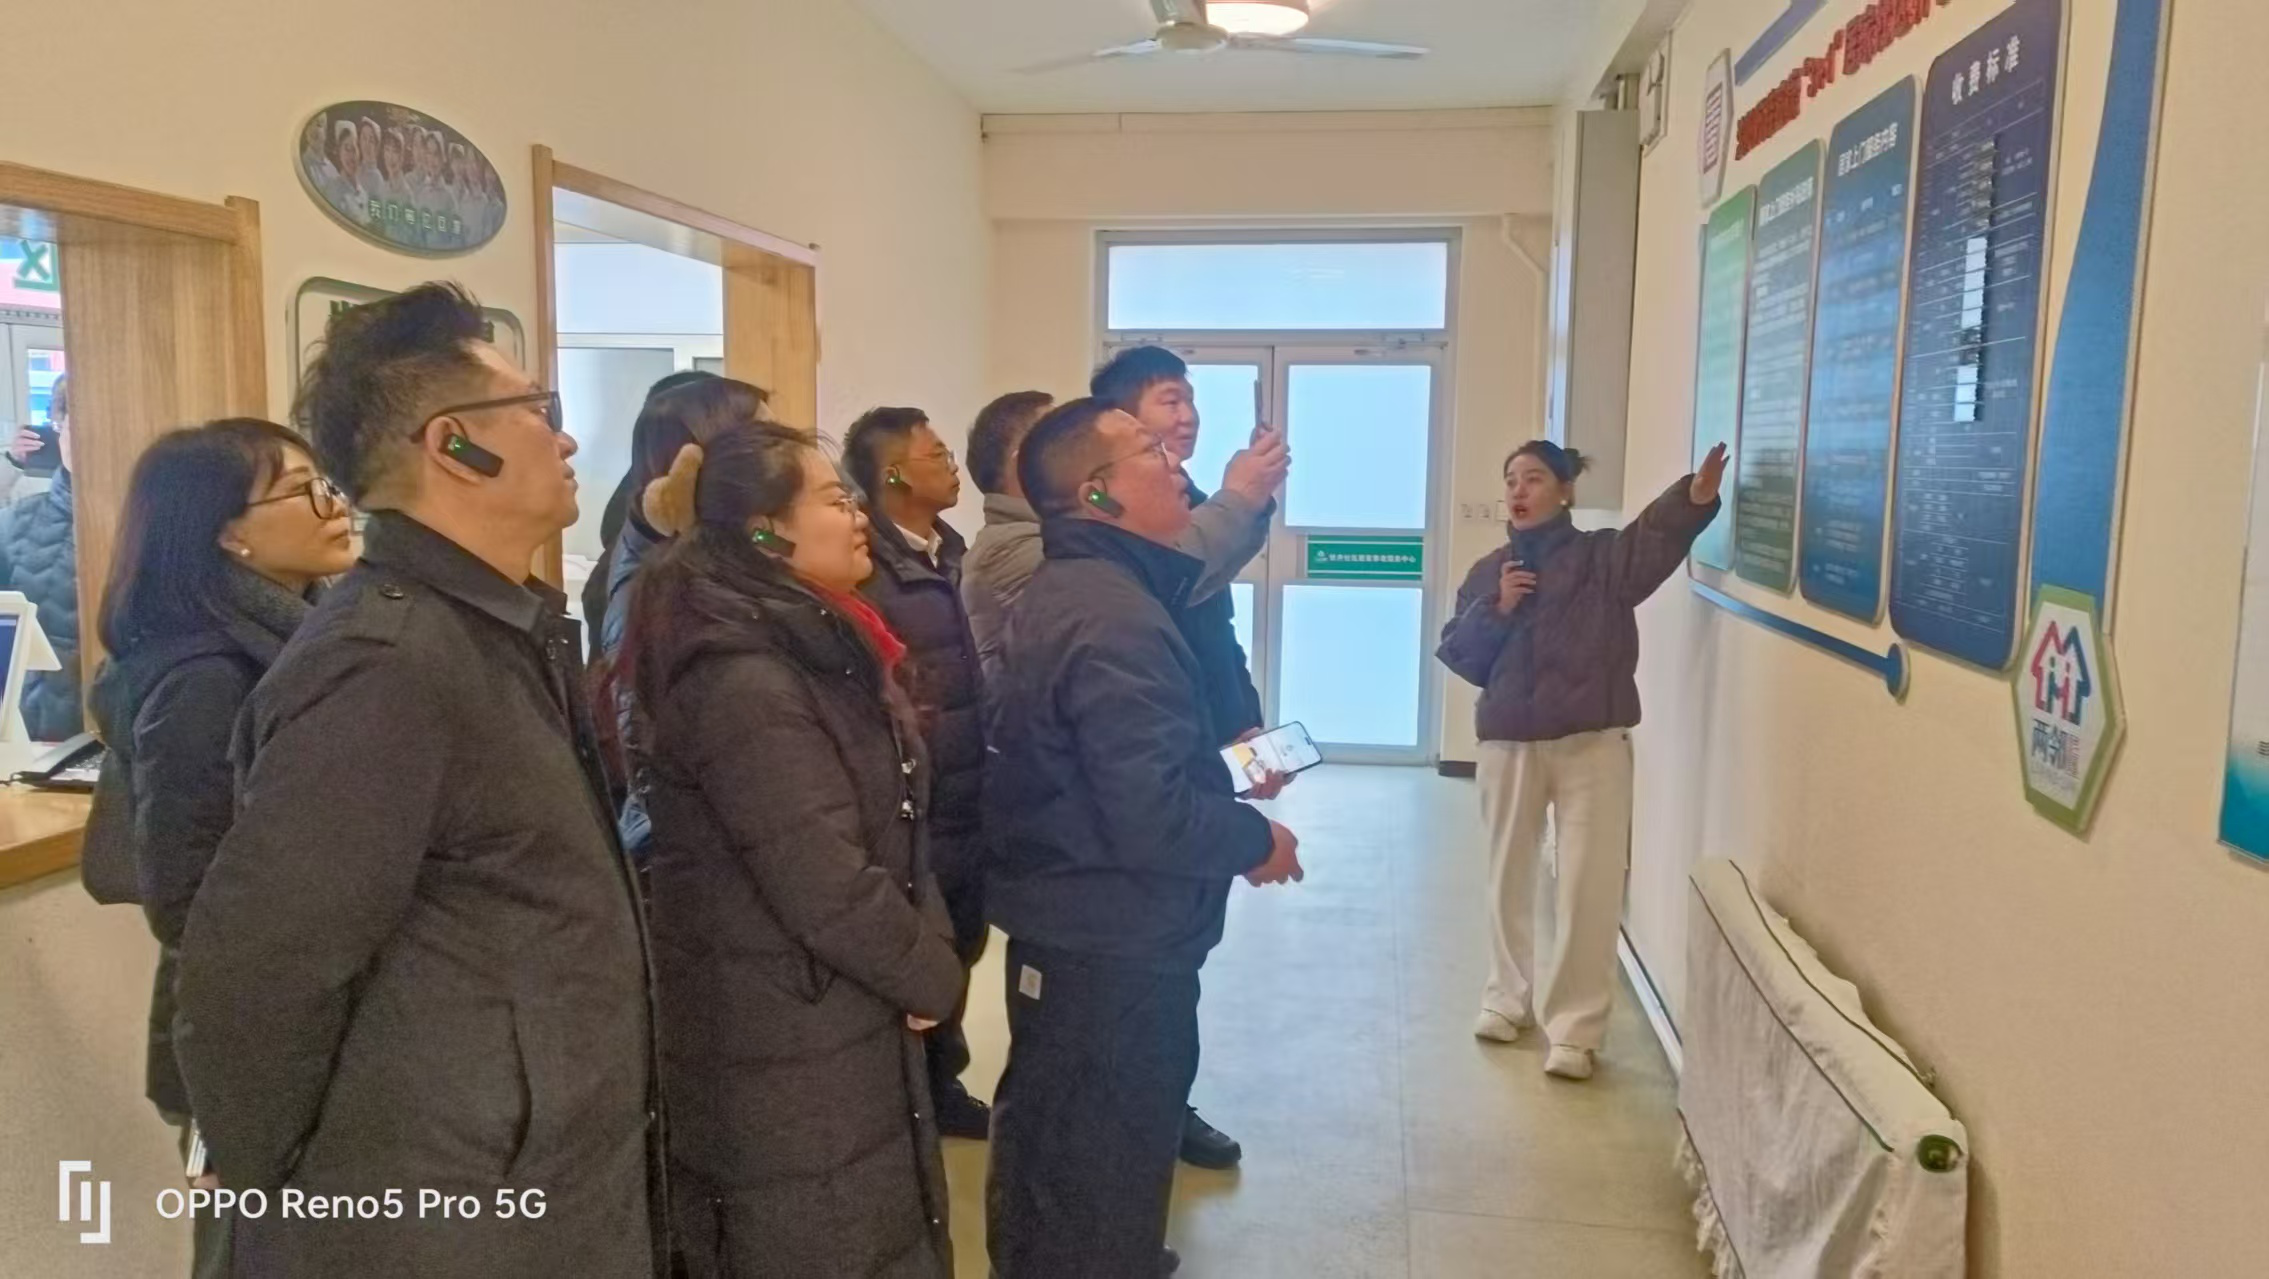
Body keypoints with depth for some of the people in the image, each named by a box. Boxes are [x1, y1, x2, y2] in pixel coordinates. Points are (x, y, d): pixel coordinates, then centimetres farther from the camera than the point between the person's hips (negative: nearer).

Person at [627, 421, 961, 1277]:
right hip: (788, 1061, -9)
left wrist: (930, 948, -3)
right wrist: (932, 977, -11)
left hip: (846, 1035, 9)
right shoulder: (743, 682, -25)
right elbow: (827, 892, -27)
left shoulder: (819, 649, 7)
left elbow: (893, 829, 11)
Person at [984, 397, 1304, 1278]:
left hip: (1067, 933, 10)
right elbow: (1151, 822, -30)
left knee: (1054, 1170, 25)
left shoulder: (1064, 591, 9)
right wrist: (1257, 840, -13)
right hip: (1111, 949, -10)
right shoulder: (1116, 618, -24)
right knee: (1102, 1186, 7)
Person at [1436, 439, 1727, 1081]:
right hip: (1509, 743, 4)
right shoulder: (1489, 570, 9)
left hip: (1592, 742, -4)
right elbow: (1456, 653, 4)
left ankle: (1575, 1027, 8)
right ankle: (1508, 995, 35)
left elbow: (1657, 535, -23)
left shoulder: (1602, 557, -2)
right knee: (1510, 877, 16)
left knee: (1588, 887, -3)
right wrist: (1496, 610, -13)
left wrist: (1696, 497, -43)